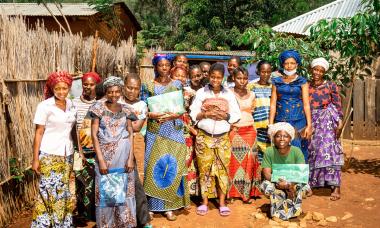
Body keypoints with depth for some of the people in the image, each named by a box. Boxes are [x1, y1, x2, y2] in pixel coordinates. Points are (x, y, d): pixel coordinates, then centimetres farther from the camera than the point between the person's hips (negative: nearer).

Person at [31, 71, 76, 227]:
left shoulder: (72, 106, 6)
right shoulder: (44, 106, -7)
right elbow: (39, 133, -7)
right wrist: (35, 159, -10)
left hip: (67, 155, 5)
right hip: (49, 155, -4)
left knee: (65, 193, 10)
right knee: (49, 192, -4)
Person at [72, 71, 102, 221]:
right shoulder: (75, 103, -1)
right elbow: (74, 129, -1)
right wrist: (80, 151, -6)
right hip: (82, 151, 0)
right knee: (84, 184, 4)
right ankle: (85, 213, 21)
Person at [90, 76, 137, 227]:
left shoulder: (125, 110, 4)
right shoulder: (99, 108, -2)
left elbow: (130, 134, 4)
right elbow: (94, 134, -6)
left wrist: (130, 158, -5)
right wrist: (101, 159, -12)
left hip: (123, 154, 2)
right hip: (105, 154, -1)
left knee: (124, 189, 7)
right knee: (105, 191, 6)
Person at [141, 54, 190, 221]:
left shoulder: (177, 84, 6)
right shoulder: (148, 86, 4)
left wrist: (171, 116, -16)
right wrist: (152, 115, -19)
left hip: (174, 130, 1)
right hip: (155, 131, 0)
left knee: (172, 166, 0)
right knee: (155, 166, 1)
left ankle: (169, 206, 9)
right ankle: (152, 205, 12)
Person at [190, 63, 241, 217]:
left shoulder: (229, 94, 5)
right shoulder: (201, 92, 1)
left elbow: (237, 115, 5)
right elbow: (193, 113, -1)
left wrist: (225, 116, -13)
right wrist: (206, 114, -17)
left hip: (223, 137, 1)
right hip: (204, 137, -1)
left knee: (222, 169, 3)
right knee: (204, 169, 3)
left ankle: (222, 203, 14)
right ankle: (205, 202, 15)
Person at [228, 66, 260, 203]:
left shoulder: (251, 95, 10)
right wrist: (230, 124, -12)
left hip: (249, 131, 3)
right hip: (234, 131, -3)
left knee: (248, 161, 2)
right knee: (233, 161, -2)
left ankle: (247, 193, 9)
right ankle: (232, 193, 7)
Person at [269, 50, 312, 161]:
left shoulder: (302, 82, 5)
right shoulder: (276, 81, 8)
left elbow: (306, 104, 1)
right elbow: (273, 104, 6)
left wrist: (309, 125, -6)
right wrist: (270, 125, 1)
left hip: (298, 122, -1)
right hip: (280, 121, 1)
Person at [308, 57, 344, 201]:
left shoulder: (331, 86, -1)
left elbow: (338, 105, -4)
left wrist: (340, 122, -13)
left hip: (327, 122, -4)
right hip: (312, 122, 4)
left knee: (328, 151, -12)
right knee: (311, 152, 7)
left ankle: (336, 187, -9)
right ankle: (311, 182, 20)